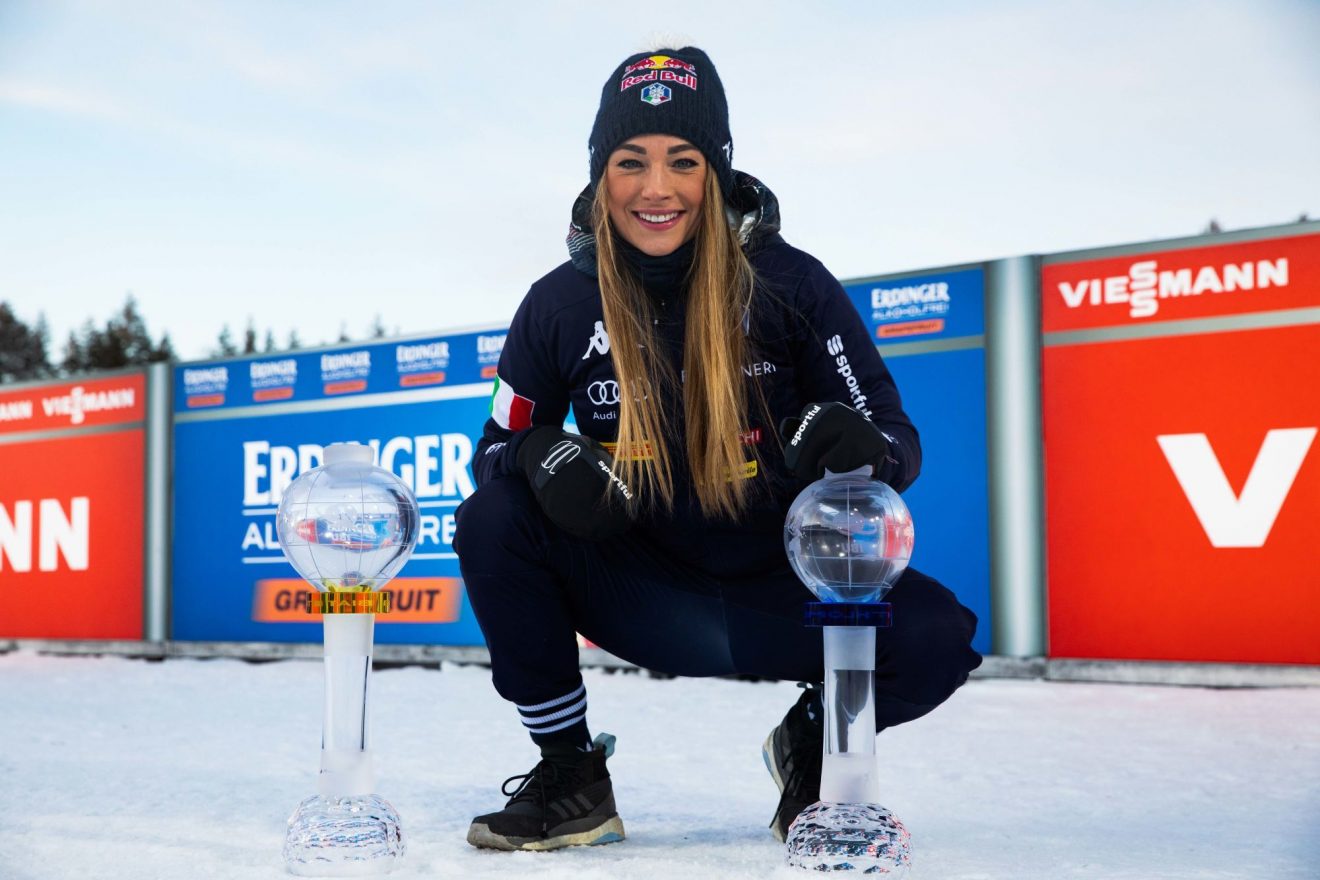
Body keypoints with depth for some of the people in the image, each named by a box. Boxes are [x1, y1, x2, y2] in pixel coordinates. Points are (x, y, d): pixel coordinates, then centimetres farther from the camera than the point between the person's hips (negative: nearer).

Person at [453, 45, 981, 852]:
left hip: (784, 592, -1)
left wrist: (860, 446, -33)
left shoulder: (789, 285, -11)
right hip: (647, 595, 2)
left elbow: (899, 443, -7)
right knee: (493, 521, -22)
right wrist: (542, 458, -22)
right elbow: (498, 448, 3)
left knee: (936, 640, -28)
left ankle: (814, 743, 9)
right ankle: (571, 773, -5)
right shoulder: (561, 305, -6)